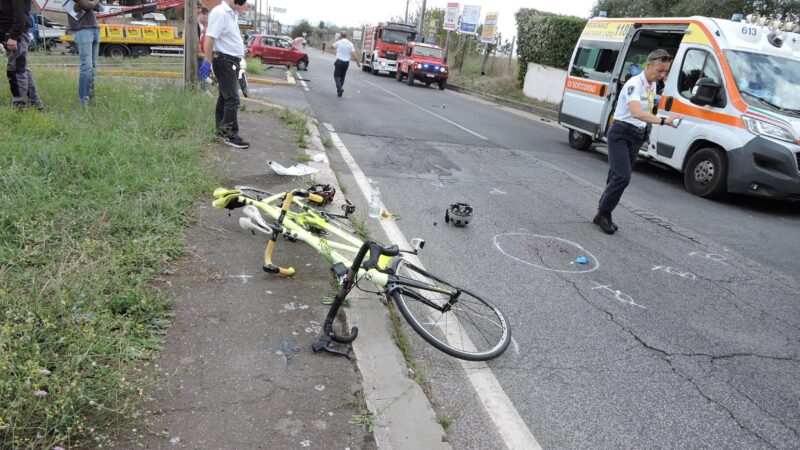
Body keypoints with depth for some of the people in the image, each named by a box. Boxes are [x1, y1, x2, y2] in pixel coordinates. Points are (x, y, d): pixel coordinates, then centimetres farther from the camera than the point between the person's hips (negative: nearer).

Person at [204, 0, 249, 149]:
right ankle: (231, 136, -9)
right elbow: (209, 39, -22)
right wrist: (208, 62, -24)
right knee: (232, 99, -11)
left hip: (232, 60, 10)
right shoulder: (220, 13, -18)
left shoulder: (231, 13, 12)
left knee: (225, 96, 17)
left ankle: (221, 128, 28)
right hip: (224, 60, -10)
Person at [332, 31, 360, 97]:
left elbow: (333, 45, 19)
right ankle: (339, 90, 20)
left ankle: (340, 88, -18)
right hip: (346, 62, 3)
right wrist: (358, 62, 4)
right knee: (342, 76, 16)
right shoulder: (350, 44, -1)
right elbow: (353, 54, -5)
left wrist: (338, 38, 18)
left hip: (339, 61, -3)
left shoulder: (338, 42, -5)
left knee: (336, 75, 4)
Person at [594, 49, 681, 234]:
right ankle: (603, 214, -3)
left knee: (617, 178, 8)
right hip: (621, 134, -8)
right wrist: (663, 121, -44)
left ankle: (603, 215, 15)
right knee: (622, 177, -17)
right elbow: (636, 112, -34)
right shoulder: (634, 84, -18)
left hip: (637, 136, 8)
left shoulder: (653, 85, 11)